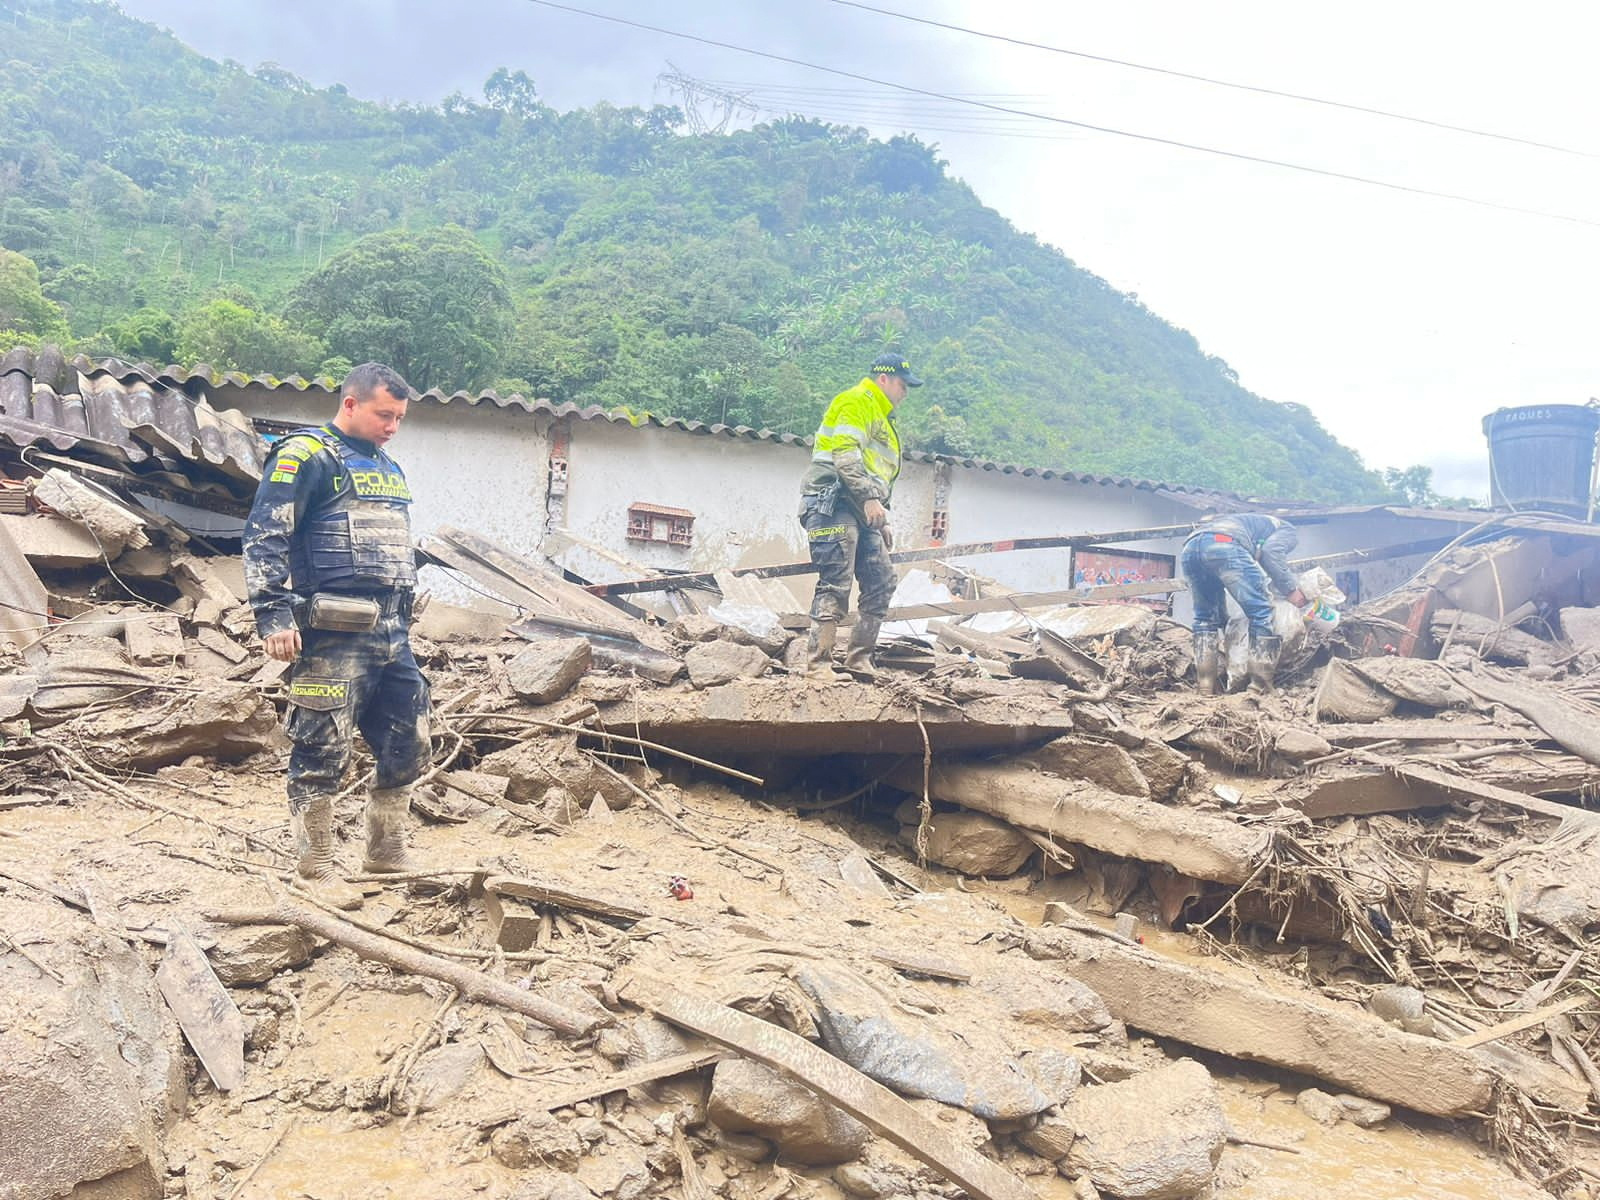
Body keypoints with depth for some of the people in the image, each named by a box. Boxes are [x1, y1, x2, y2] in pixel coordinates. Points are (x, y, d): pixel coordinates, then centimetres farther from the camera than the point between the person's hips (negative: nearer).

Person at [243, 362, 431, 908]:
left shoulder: (389, 469, 21)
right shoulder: (306, 456, -5)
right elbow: (264, 538, -12)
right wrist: (274, 616, -19)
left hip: (391, 632, 8)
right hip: (333, 634, -8)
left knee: (408, 743, 11)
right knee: (323, 750, -2)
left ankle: (386, 850, 27)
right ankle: (317, 866, 11)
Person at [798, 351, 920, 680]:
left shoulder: (882, 420, 31)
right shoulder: (855, 402, 0)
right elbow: (846, 454, -16)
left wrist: (883, 522, 23)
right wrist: (869, 498, -23)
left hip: (862, 513, 10)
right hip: (835, 502, -10)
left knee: (882, 583, 2)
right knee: (835, 584, -15)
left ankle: (858, 660, 6)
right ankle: (818, 664, -16)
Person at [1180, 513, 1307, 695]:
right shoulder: (1288, 531, 28)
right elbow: (1270, 551, 1)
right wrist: (1291, 589, 9)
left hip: (1190, 547, 7)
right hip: (1224, 543, -7)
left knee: (1205, 617, 19)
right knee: (1261, 612, 1)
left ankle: (1206, 687, 13)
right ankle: (1260, 687, -2)